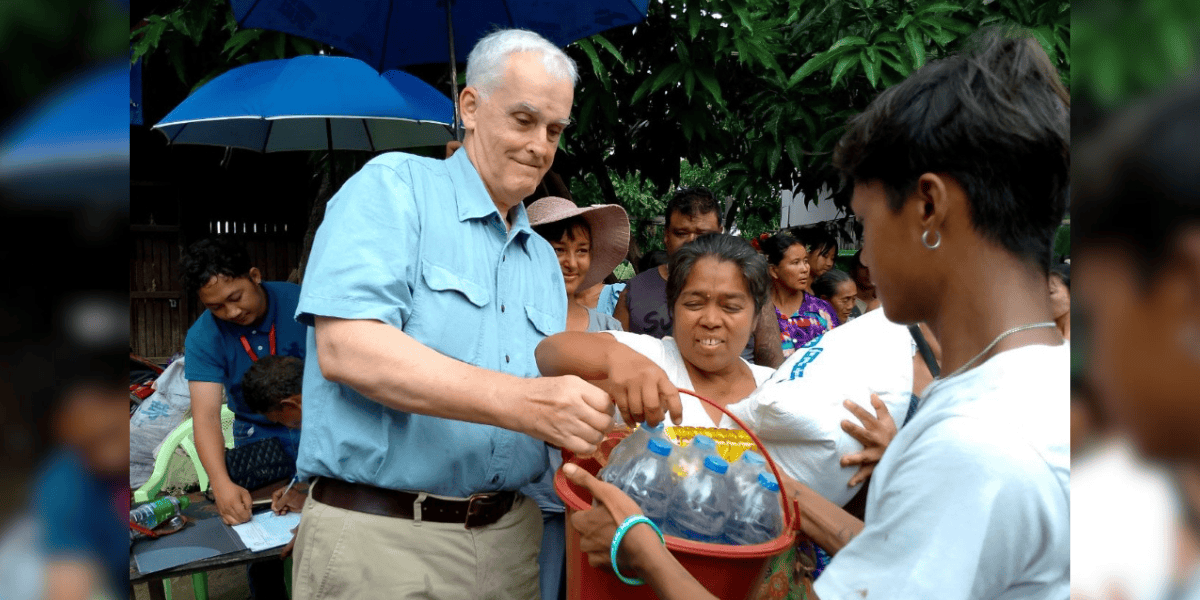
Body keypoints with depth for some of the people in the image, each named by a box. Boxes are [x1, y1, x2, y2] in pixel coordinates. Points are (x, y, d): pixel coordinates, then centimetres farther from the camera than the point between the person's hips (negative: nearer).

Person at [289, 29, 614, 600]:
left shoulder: (544, 259, 16)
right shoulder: (394, 185, -5)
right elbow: (346, 348, -20)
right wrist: (522, 403, -27)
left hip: (509, 535, 7)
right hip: (378, 535, -6)